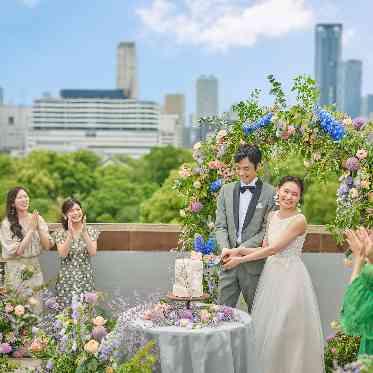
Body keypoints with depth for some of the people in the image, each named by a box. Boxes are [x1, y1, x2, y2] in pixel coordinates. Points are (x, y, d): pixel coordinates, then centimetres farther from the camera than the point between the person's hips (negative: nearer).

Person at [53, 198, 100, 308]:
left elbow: (93, 253, -11)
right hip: (66, 278, -1)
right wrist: (70, 233, -21)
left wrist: (84, 232, -19)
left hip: (85, 278, 1)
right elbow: (62, 254, -14)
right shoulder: (60, 232, 0)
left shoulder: (91, 231, 2)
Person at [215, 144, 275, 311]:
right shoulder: (226, 190, 10)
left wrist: (242, 249, -16)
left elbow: (267, 231, -7)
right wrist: (225, 248, -11)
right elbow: (220, 225, 7)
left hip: (254, 263, -3)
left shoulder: (270, 193, -3)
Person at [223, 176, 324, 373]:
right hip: (271, 274, 7)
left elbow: (273, 249, -16)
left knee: (287, 330, -3)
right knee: (267, 326, 10)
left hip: (290, 276, -7)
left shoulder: (299, 220, -13)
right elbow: (265, 248, 9)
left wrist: (240, 259, -12)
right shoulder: (272, 216, 9)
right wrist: (238, 251, -5)